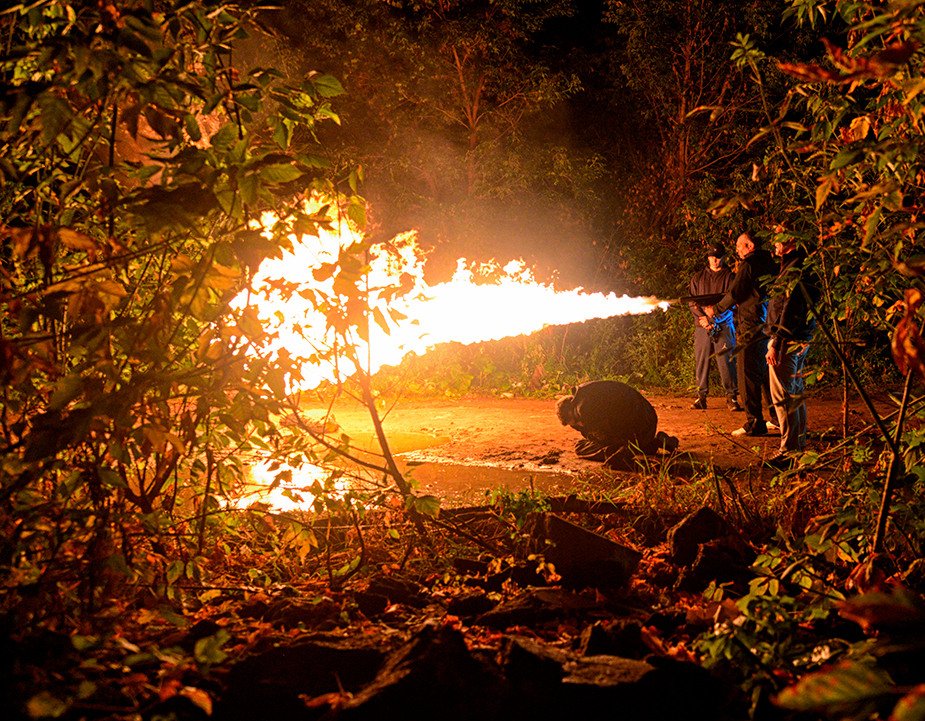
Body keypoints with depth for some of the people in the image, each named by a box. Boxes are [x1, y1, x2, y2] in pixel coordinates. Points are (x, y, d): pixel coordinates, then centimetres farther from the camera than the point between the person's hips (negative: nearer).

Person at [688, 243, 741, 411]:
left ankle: (731, 397, -2)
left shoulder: (729, 276, 5)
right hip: (702, 327, 2)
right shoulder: (698, 277, 13)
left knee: (727, 362, -6)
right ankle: (701, 397, 7)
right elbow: (692, 301, 9)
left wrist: (714, 319, -11)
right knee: (701, 361, 2)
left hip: (723, 326, -2)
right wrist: (702, 318, -7)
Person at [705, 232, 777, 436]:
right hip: (768, 325, 9)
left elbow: (735, 294, -10)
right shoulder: (769, 263, 14)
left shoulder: (748, 264, -11)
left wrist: (716, 309, 3)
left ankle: (754, 423, -6)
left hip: (751, 327, -9)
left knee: (748, 375, -5)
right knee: (766, 373, 17)